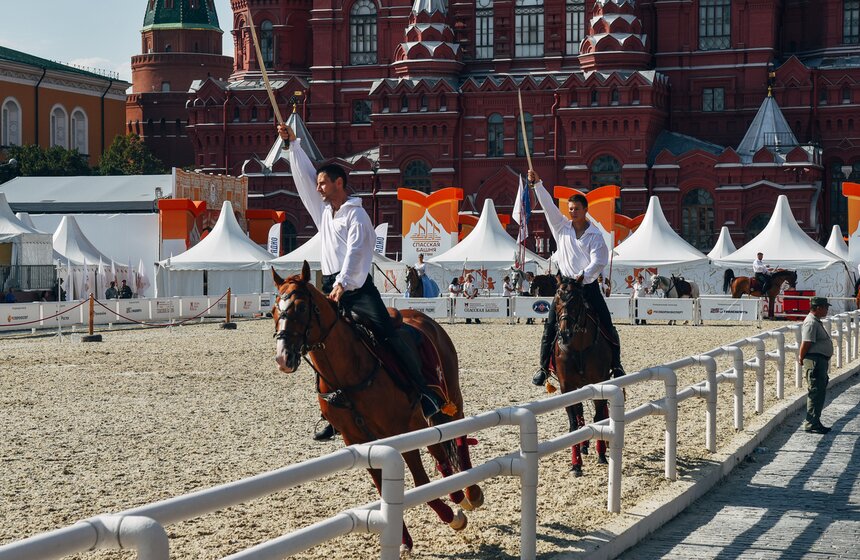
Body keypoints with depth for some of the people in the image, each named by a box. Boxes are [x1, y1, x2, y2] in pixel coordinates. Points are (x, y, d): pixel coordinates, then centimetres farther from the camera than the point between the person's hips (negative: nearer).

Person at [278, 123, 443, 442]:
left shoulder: (355, 214, -5)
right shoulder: (323, 210, 17)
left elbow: (354, 250, -19)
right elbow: (304, 175, 23)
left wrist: (342, 283, -33)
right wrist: (291, 144, 21)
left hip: (357, 285, -8)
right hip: (331, 287, 8)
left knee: (388, 335, -22)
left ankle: (425, 393, -22)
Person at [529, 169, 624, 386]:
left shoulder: (595, 234, -3)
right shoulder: (562, 227, 5)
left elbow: (599, 261, -12)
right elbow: (548, 205, -3)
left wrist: (584, 274, -29)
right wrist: (537, 184, -13)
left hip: (588, 285, -1)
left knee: (607, 326, 0)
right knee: (550, 325, -6)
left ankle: (615, 365, 13)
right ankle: (544, 368, -1)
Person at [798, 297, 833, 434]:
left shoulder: (816, 322, 19)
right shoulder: (811, 323, -16)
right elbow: (806, 344, -21)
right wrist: (802, 359, -12)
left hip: (821, 361, 11)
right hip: (815, 361, -11)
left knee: (819, 393, 14)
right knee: (815, 393, -8)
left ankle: (815, 422, 20)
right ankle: (811, 423, -5)